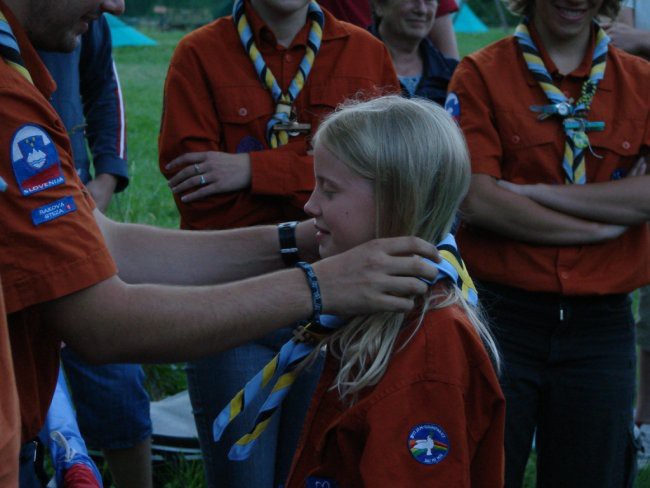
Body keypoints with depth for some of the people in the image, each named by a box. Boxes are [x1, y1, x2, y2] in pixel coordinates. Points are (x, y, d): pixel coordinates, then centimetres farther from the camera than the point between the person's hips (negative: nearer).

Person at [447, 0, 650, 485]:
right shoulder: (481, 75, -2)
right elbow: (476, 200, -13)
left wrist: (540, 192, -13)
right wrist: (601, 227, -7)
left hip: (601, 322, 3)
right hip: (502, 316, -2)